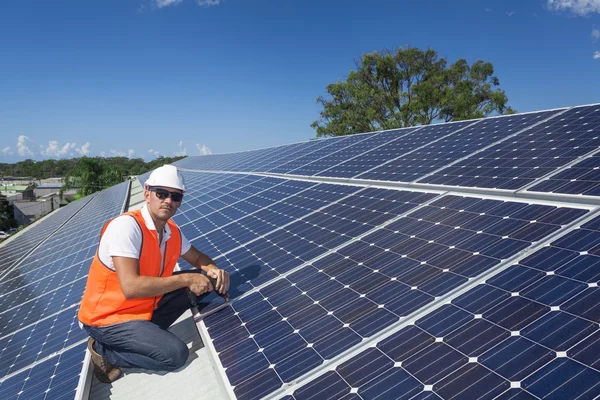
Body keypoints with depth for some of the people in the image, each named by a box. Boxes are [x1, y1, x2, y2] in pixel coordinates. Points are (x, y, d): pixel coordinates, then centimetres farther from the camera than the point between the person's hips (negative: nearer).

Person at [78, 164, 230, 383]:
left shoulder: (172, 231, -2)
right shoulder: (127, 225, -26)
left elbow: (197, 258, 13)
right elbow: (131, 287, -34)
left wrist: (214, 270, -11)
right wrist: (185, 279, -27)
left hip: (144, 305, 8)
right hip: (107, 317, -8)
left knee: (200, 280, -1)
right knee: (175, 353, -18)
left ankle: (144, 333, 4)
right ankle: (104, 351, 2)